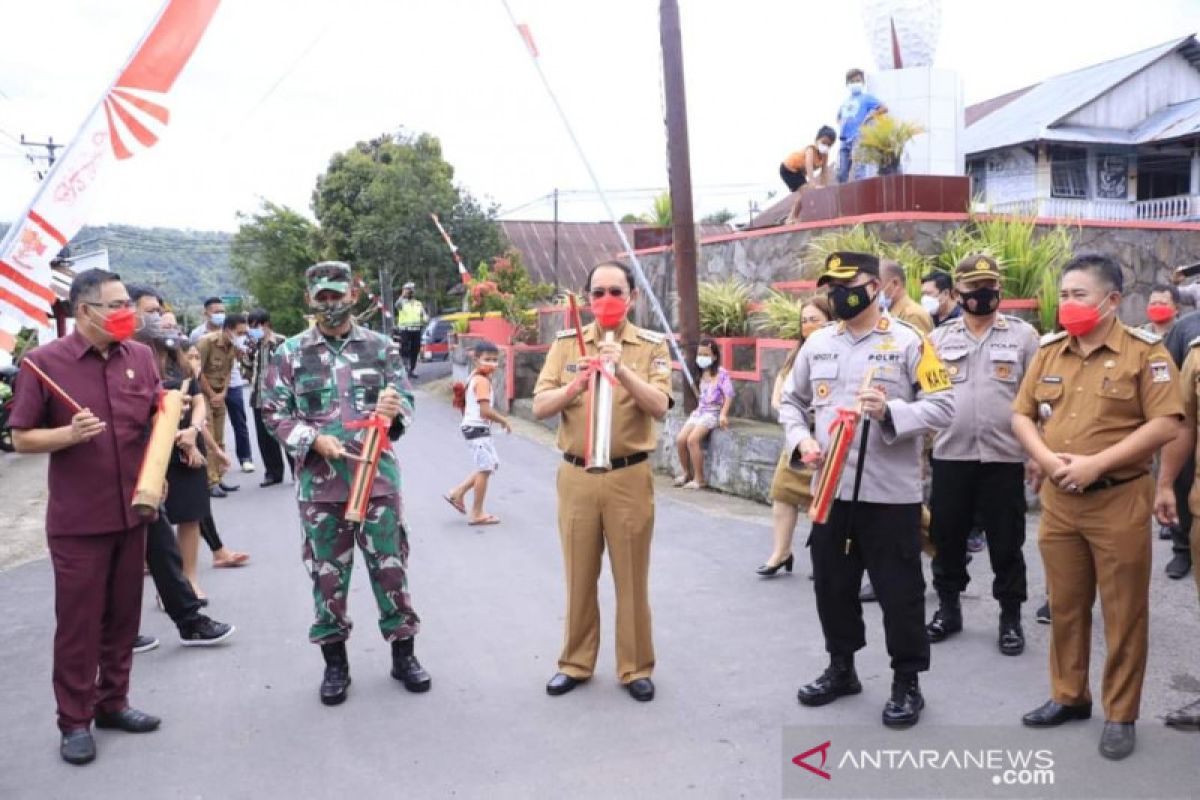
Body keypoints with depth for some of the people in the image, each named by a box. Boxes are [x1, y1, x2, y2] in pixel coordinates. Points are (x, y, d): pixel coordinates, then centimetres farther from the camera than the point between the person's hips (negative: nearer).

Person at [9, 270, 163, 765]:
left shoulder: (140, 356, 3)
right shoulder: (46, 361, -9)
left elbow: (157, 416, 15)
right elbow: (21, 439, -6)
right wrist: (69, 434, -23)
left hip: (132, 511, 4)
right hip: (77, 520, -4)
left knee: (123, 614, 15)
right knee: (78, 622, 5)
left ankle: (112, 702, 31)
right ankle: (75, 721, 20)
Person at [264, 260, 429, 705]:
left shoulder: (380, 347, 5)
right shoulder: (291, 353, 3)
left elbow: (406, 398, 3)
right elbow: (274, 413, 2)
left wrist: (394, 409, -21)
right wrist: (315, 440, -14)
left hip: (378, 476, 0)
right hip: (320, 481, 0)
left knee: (390, 564, 7)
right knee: (328, 572, 9)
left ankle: (403, 653, 22)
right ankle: (335, 661, 24)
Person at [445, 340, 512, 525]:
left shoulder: (473, 377, 12)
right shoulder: (483, 381, -18)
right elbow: (486, 411, -24)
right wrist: (504, 421, -11)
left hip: (473, 427, 10)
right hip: (478, 429, -10)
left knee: (492, 464, 18)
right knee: (484, 469, -2)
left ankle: (457, 493, 20)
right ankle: (477, 514, 6)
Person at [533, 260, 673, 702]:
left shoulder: (652, 345, -1)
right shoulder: (566, 343, 4)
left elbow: (659, 407, -13)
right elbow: (540, 406, -2)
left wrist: (622, 371, -28)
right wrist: (575, 386, -21)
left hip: (629, 477, -2)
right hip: (576, 476, 2)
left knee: (632, 577, 7)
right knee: (579, 576, 12)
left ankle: (636, 667, 23)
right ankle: (576, 662, 28)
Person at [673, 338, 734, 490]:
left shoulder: (721, 373, -7)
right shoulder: (701, 374, 15)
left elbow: (729, 395, -14)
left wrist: (723, 415, -23)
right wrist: (698, 410, 8)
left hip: (713, 413, -7)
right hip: (699, 411, 7)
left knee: (693, 439, -26)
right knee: (680, 439, -11)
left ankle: (699, 479, -16)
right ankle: (686, 472, 10)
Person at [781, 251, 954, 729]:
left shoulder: (909, 342, -5)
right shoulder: (817, 344, 10)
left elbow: (943, 406, -9)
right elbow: (790, 401, 18)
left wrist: (891, 412, -24)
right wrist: (800, 440, -1)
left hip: (891, 494, -5)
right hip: (830, 490, 5)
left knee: (899, 593, 5)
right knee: (832, 586, 15)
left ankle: (907, 684, 22)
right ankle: (841, 669, 34)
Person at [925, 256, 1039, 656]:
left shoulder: (1023, 334, 2)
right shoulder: (940, 337, 7)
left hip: (1004, 456, -2)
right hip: (950, 456, 2)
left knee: (1006, 542, 6)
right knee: (947, 537, 10)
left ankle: (1011, 616, 22)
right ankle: (948, 607, 27)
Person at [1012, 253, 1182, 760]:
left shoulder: (1145, 351, -7)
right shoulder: (1048, 351, 7)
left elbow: (1165, 424, -14)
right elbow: (1022, 415, 11)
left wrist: (1095, 464, -19)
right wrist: (1046, 458, -8)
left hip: (1119, 500, -4)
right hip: (1057, 499, 5)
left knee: (1124, 612, 6)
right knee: (1064, 605, 14)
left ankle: (1120, 715, 20)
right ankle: (1069, 696, 30)